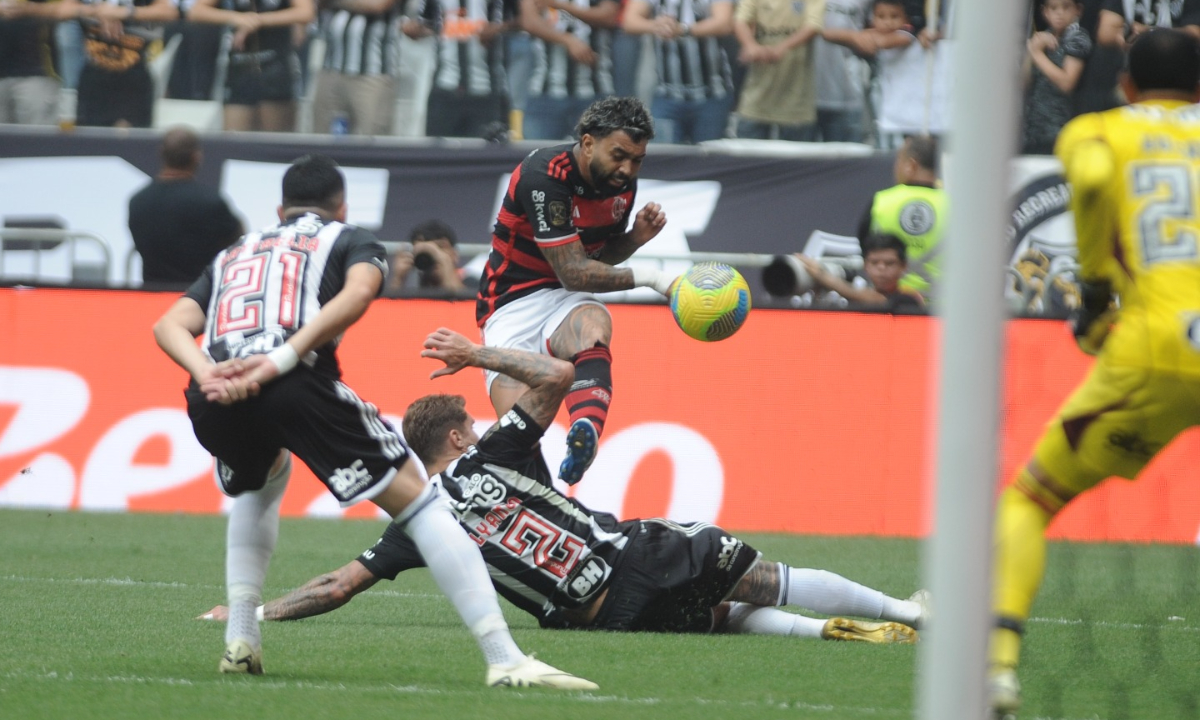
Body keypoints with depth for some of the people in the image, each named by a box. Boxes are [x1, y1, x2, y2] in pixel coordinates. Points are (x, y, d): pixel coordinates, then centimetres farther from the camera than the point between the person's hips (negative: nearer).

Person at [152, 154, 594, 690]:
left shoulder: (233, 256, 37)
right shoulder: (351, 241, 25)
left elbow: (170, 326, 18)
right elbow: (357, 292, -1)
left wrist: (207, 374, -1)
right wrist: (282, 360, -10)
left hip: (213, 401, 5)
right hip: (297, 386, -5)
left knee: (259, 484, 39)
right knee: (416, 501, 4)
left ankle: (240, 643, 27)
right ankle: (505, 660, -6)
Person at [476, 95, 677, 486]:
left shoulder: (623, 182, 2)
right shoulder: (544, 176, -21)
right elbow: (574, 273, -21)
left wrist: (636, 237, -3)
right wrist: (646, 278, -22)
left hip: (568, 302, 4)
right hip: (514, 302, -4)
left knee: (593, 326, -36)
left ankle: (586, 431, -62)